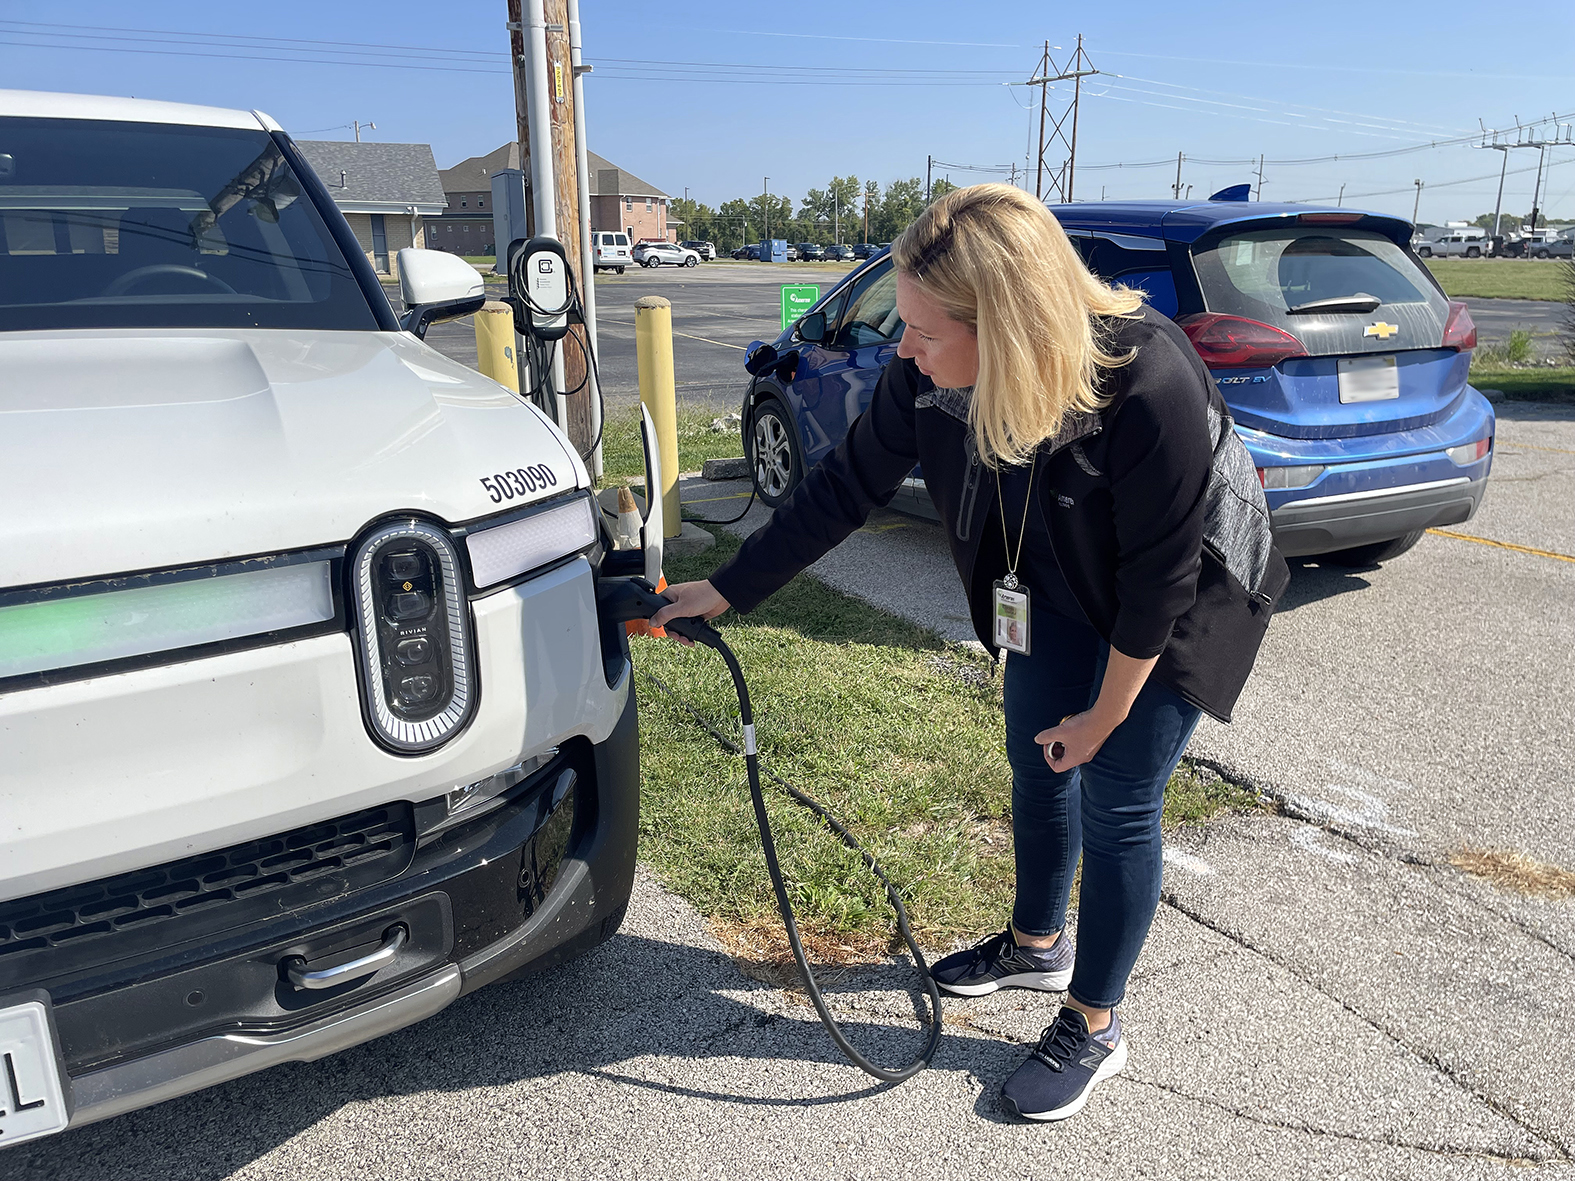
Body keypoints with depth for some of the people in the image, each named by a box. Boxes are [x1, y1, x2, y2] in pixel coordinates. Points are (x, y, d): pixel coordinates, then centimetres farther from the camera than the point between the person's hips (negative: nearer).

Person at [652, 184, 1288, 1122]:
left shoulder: (1150, 384, -39)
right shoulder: (931, 377, -22)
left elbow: (1160, 576, -28)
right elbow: (846, 489, -11)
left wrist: (1106, 712, -17)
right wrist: (727, 590, -7)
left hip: (1183, 606, -6)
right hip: (1060, 592, 6)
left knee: (1117, 802, -1)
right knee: (1037, 764, 16)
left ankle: (1095, 1027, 20)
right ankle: (1037, 944, 42)